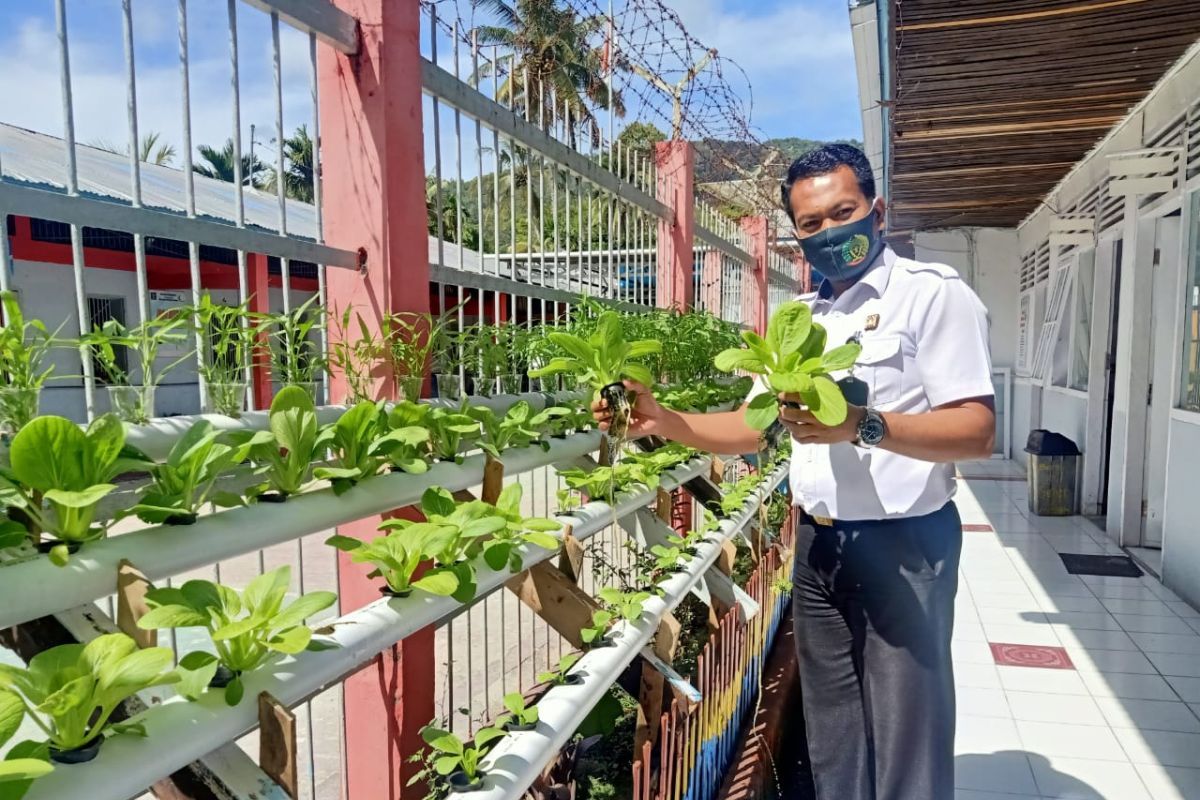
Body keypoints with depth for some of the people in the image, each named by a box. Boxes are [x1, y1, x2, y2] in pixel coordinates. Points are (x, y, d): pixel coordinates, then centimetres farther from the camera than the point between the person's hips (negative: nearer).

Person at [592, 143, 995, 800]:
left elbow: (976, 431, -17)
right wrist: (664, 421, -4)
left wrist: (863, 425, -32)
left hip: (902, 545, -6)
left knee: (905, 743, 5)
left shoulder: (932, 293, -9)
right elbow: (753, 426, 12)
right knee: (831, 743, 18)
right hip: (816, 545, 6)